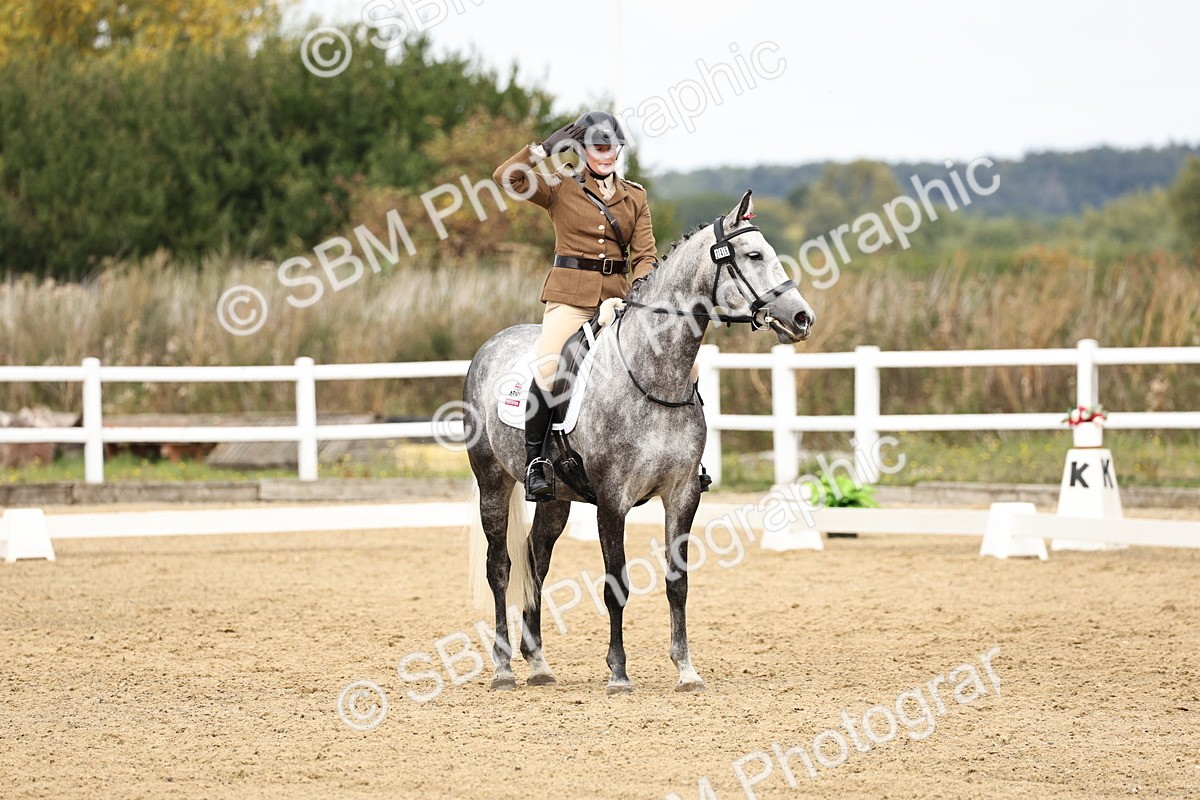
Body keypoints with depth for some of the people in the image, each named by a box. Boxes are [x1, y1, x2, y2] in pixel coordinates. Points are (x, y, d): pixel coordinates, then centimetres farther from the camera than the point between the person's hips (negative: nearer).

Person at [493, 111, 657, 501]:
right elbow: (506, 176, -9)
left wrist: (642, 282, -10)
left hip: (617, 297, 4)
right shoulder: (561, 187, 4)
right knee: (547, 371, -28)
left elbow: (645, 253, 10)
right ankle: (535, 462, -18)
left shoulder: (635, 196, 15)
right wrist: (545, 147, -10)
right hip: (570, 294, -4)